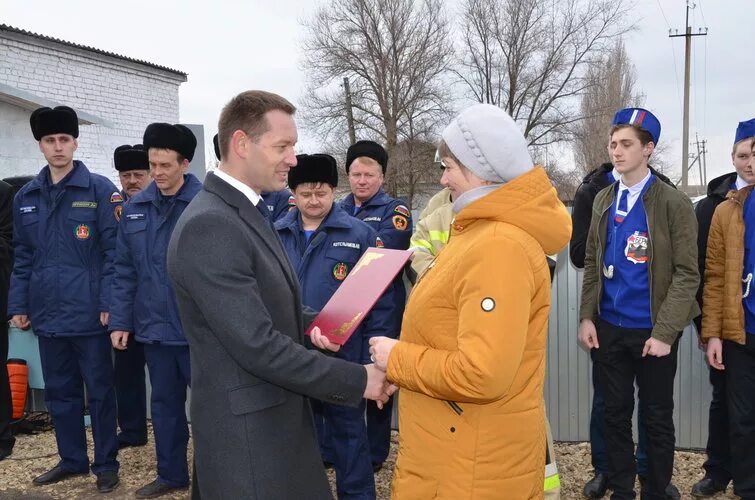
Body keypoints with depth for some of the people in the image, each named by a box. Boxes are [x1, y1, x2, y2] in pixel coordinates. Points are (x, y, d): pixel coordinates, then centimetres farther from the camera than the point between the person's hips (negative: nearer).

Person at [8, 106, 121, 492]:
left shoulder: (100, 190, -6)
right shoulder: (26, 197, 10)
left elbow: (113, 251, -9)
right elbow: (22, 257, 13)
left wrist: (109, 303, -14)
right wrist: (18, 305, 8)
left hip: (88, 312, -5)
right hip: (47, 312, 5)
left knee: (99, 392, 5)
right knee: (59, 392, 15)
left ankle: (106, 464, 18)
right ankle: (72, 459, 29)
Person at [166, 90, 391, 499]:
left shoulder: (248, 212, 10)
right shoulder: (208, 225, -22)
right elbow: (257, 346, -25)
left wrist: (308, 328, 0)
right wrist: (358, 380, -19)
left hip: (278, 416, 9)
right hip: (247, 429, -9)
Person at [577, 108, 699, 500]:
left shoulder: (674, 203, -9)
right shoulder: (603, 200, 6)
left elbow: (686, 274, -11)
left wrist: (665, 332, -17)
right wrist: (587, 317, 3)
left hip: (652, 330, -4)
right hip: (609, 328, 4)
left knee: (656, 419, 9)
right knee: (615, 414, 13)